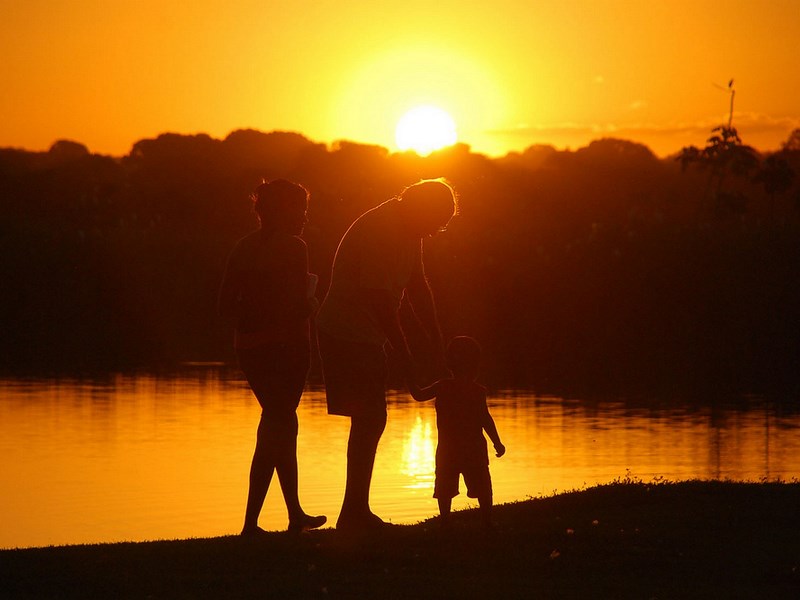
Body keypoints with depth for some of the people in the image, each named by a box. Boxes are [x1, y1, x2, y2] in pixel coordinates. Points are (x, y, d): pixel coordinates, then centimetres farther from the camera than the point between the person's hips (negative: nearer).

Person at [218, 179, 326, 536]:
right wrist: (312, 304, 3)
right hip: (285, 345, -7)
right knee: (278, 428, -1)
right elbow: (299, 305, -19)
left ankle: (296, 515, 28)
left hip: (248, 344, 7)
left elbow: (226, 306, 6)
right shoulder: (292, 248, -11)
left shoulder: (244, 248, 8)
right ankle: (250, 521, -8)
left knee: (281, 424, 20)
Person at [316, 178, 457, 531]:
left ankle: (356, 512, 17)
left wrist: (438, 342, 13)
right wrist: (402, 350, -21)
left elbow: (418, 288, 16)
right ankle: (354, 513, -10)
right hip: (347, 333, -10)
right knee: (369, 419, -12)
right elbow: (379, 297, -25)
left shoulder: (409, 232, 9)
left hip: (365, 336, 10)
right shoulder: (378, 230, -22)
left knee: (371, 419, 11)